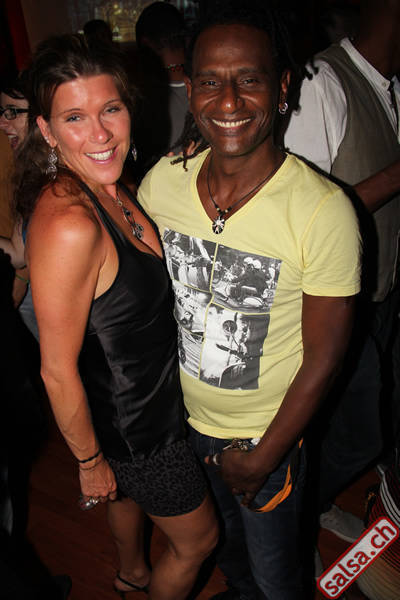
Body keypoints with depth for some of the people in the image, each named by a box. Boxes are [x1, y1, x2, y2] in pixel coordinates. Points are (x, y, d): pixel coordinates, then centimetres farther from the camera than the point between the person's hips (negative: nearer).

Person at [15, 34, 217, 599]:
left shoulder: (109, 187, -7)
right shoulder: (67, 224, -35)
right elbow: (58, 372, -26)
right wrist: (90, 461, -14)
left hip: (154, 395, 9)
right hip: (132, 423, -9)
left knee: (131, 490, 36)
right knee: (197, 539, 17)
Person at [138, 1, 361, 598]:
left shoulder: (324, 211, -26)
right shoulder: (161, 181, -13)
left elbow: (322, 360, -19)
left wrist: (261, 460, -11)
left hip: (269, 435, -4)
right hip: (182, 417, 5)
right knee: (219, 537, 33)